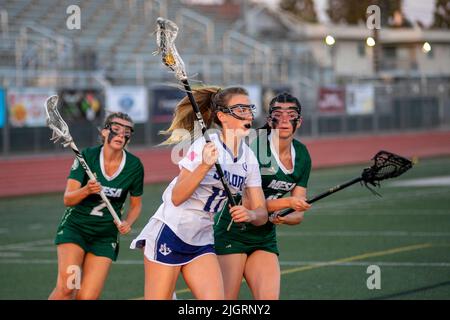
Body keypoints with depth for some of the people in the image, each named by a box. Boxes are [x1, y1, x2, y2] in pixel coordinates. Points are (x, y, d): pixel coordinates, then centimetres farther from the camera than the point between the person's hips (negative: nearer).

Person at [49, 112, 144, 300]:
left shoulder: (134, 166, -5)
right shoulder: (87, 156, -11)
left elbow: (136, 204, 10)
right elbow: (67, 199, -12)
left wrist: (127, 223, -10)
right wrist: (87, 190, -32)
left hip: (106, 235, 2)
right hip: (75, 226, -2)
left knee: (87, 297, -9)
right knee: (66, 287, -23)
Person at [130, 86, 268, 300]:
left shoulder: (249, 158, 5)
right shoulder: (206, 145, -13)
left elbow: (261, 213, 4)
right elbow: (176, 197, -19)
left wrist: (250, 214, -20)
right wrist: (204, 166, -31)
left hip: (201, 241, 6)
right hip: (169, 233, -6)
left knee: (216, 299, -12)